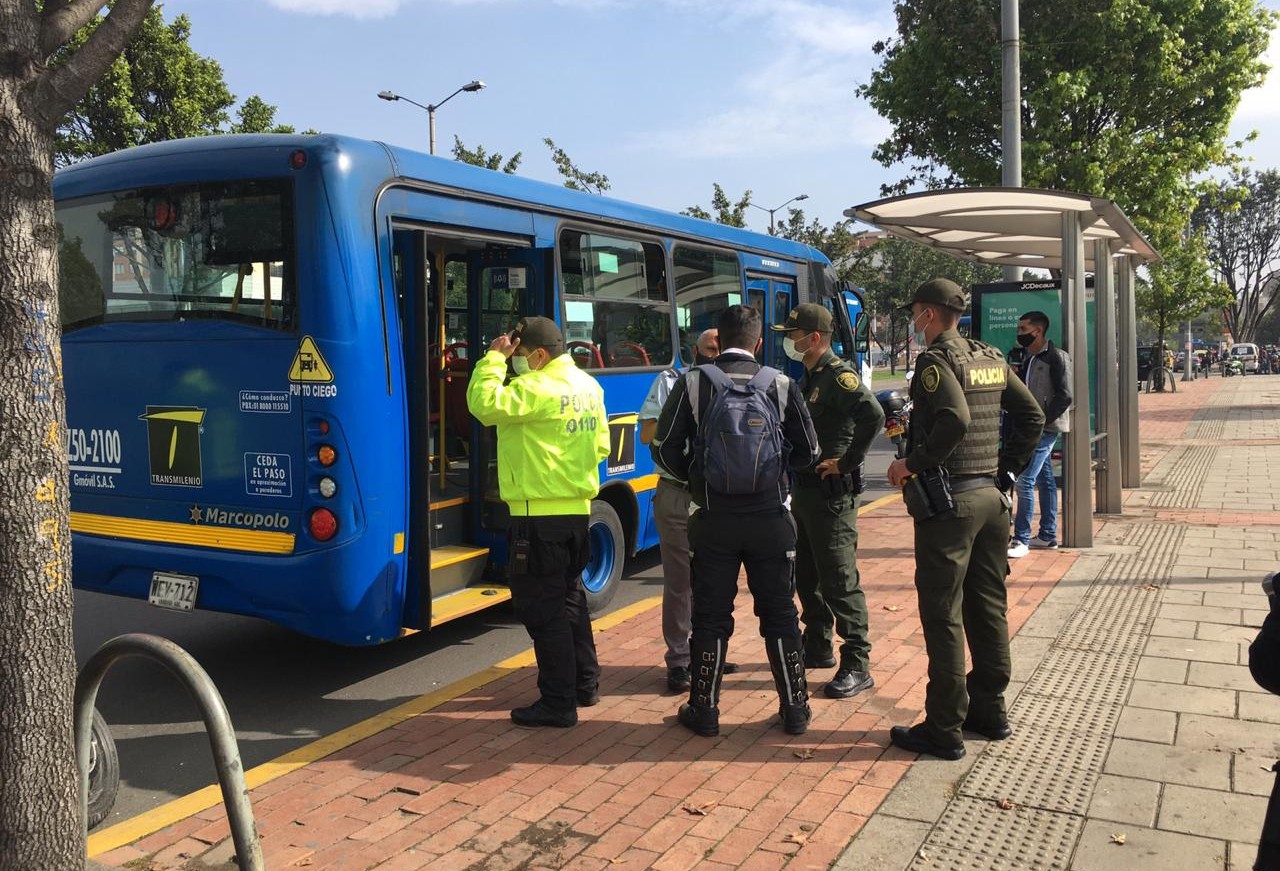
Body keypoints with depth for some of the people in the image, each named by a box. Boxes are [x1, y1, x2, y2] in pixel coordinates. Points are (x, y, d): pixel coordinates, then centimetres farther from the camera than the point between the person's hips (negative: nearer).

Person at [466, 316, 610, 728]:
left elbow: (486, 405, -26)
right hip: (576, 507, 10)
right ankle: (585, 683, 32)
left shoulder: (536, 388, -17)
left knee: (542, 607, -2)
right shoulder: (587, 385, 12)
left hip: (540, 514, -9)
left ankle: (558, 703, 4)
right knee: (570, 597, 21)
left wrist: (493, 359, -14)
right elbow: (601, 445, 18)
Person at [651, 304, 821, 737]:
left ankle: (704, 710, 18)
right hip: (770, 518, 1)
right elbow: (808, 451, 4)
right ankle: (795, 708, 21)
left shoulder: (692, 383, -4)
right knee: (779, 613, 12)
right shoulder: (781, 385, -1)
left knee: (711, 616, 9)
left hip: (713, 519, -1)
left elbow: (665, 449, -4)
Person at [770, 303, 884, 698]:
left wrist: (846, 463, -23)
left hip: (831, 492, -10)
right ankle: (818, 648, 32)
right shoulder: (809, 377, 14)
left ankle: (857, 666, 4)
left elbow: (873, 416, -30)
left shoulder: (838, 375, -15)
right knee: (806, 576, 18)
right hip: (804, 488, 10)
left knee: (839, 581, -4)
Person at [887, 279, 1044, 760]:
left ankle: (944, 730, 6)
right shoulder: (992, 359, 12)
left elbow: (955, 417, -28)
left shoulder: (935, 359, -12)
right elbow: (1032, 415, 13)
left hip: (948, 501, -8)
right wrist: (1007, 468, 14)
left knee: (943, 616, -1)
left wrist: (912, 463, -18)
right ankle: (989, 710, 27)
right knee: (988, 607, 16)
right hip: (992, 496, 8)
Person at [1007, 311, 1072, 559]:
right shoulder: (1029, 359, 14)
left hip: (1045, 428, -9)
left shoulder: (1056, 357, -12)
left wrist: (1041, 421, -18)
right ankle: (1048, 535, 22)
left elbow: (1064, 396, -17)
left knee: (1025, 481, -12)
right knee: (1044, 480, 14)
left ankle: (1021, 540, -8)